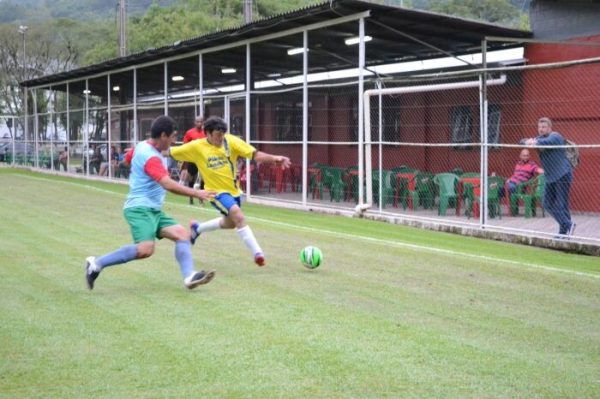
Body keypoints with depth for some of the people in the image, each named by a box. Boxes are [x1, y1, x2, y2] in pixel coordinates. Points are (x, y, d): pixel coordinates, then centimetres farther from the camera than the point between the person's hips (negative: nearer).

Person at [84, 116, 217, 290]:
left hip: (153, 210, 10)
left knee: (182, 233, -5)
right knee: (146, 249, -27)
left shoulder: (142, 146, 12)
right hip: (139, 208, -10)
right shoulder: (151, 157, -19)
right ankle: (97, 263, -13)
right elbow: (168, 184, -30)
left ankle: (189, 276, -17)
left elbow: (128, 158, 34)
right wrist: (196, 193, -28)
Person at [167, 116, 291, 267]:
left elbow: (255, 154, -17)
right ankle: (257, 253, -21)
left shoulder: (230, 141, -10)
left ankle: (197, 228, 48)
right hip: (217, 191, -5)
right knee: (239, 216, -27)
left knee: (230, 223, 24)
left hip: (234, 190, 5)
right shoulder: (196, 147, -12)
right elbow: (169, 152, -2)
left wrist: (274, 158, -31)